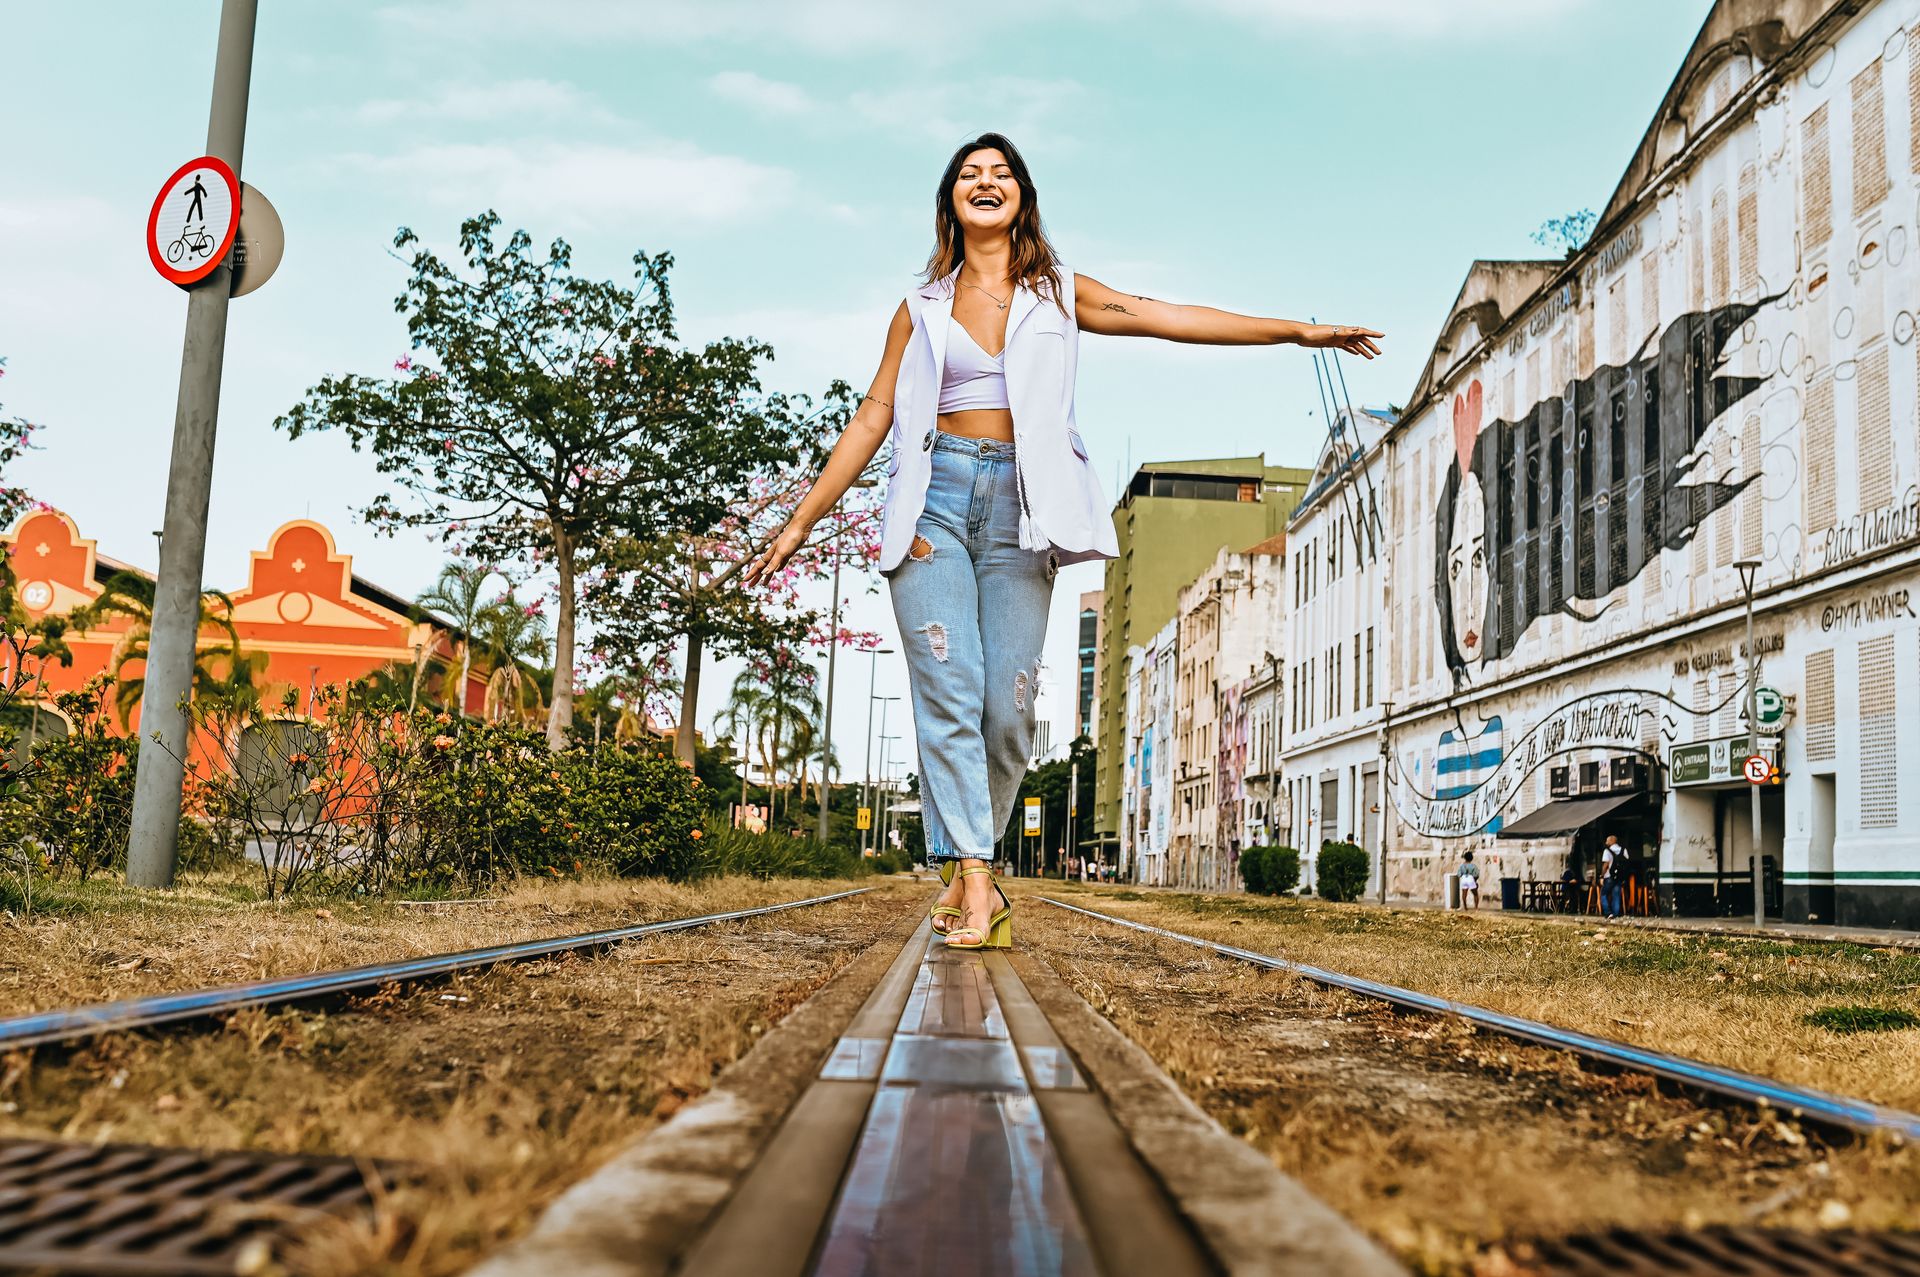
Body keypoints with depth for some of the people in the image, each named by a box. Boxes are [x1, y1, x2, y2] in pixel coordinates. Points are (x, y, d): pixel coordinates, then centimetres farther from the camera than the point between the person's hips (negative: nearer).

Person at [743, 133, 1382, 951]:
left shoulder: (1058, 293, 16)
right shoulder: (922, 308, 16)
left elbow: (1160, 317, 9)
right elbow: (873, 416, 13)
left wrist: (1297, 330, 2)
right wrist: (800, 522, 9)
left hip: (1017, 507, 0)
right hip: (936, 495, 0)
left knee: (1008, 705, -9)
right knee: (949, 693, -12)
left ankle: (965, 873, 6)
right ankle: (975, 883, -13)